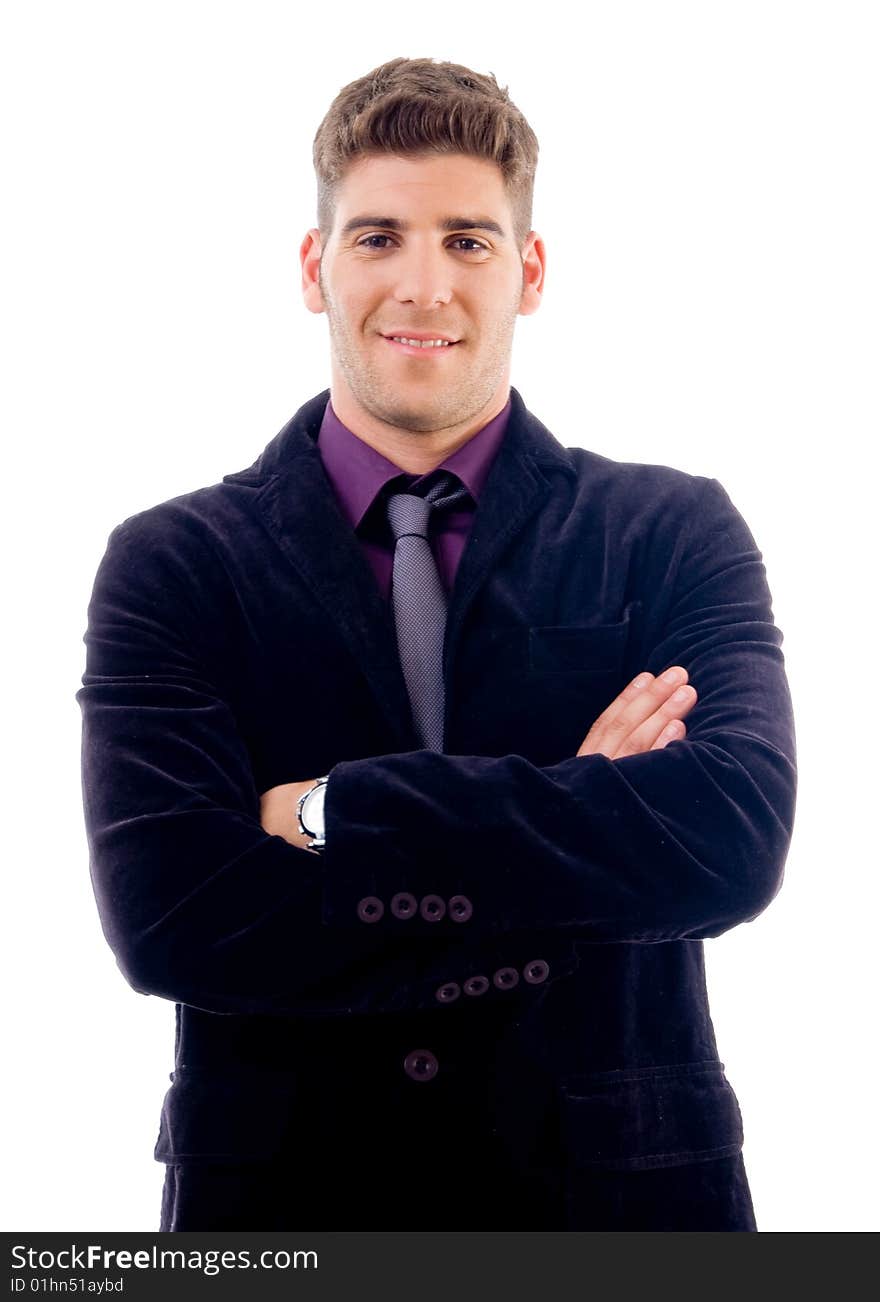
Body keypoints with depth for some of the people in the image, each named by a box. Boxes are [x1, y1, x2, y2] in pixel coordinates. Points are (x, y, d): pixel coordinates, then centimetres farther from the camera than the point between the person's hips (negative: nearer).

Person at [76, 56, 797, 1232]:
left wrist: (329, 813, -18)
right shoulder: (170, 565, -4)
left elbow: (735, 836, -19)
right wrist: (576, 830, -18)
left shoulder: (676, 536, -3)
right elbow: (165, 912, -17)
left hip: (617, 1186, 1)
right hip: (279, 1194, 0)